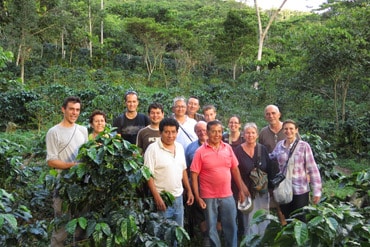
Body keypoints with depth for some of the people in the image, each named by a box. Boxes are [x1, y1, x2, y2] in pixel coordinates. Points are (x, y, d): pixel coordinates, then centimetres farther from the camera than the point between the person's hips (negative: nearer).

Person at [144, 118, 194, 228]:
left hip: (178, 197, 6)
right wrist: (157, 197, -20)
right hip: (162, 199, -6)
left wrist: (189, 190, 12)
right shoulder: (152, 149, -12)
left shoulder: (180, 147, 7)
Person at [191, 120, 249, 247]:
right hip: (209, 197, -2)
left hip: (227, 195, 3)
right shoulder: (200, 151, -8)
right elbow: (194, 176, -8)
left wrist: (241, 189, 9)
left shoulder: (228, 148, 3)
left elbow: (235, 169, 10)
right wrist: (197, 197, -12)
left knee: (231, 226, 11)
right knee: (212, 228, 10)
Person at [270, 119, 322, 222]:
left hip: (300, 191, -4)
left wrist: (317, 191, -12)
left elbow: (313, 169, -10)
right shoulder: (279, 145, 2)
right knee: (286, 221, 17)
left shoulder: (304, 146, -11)